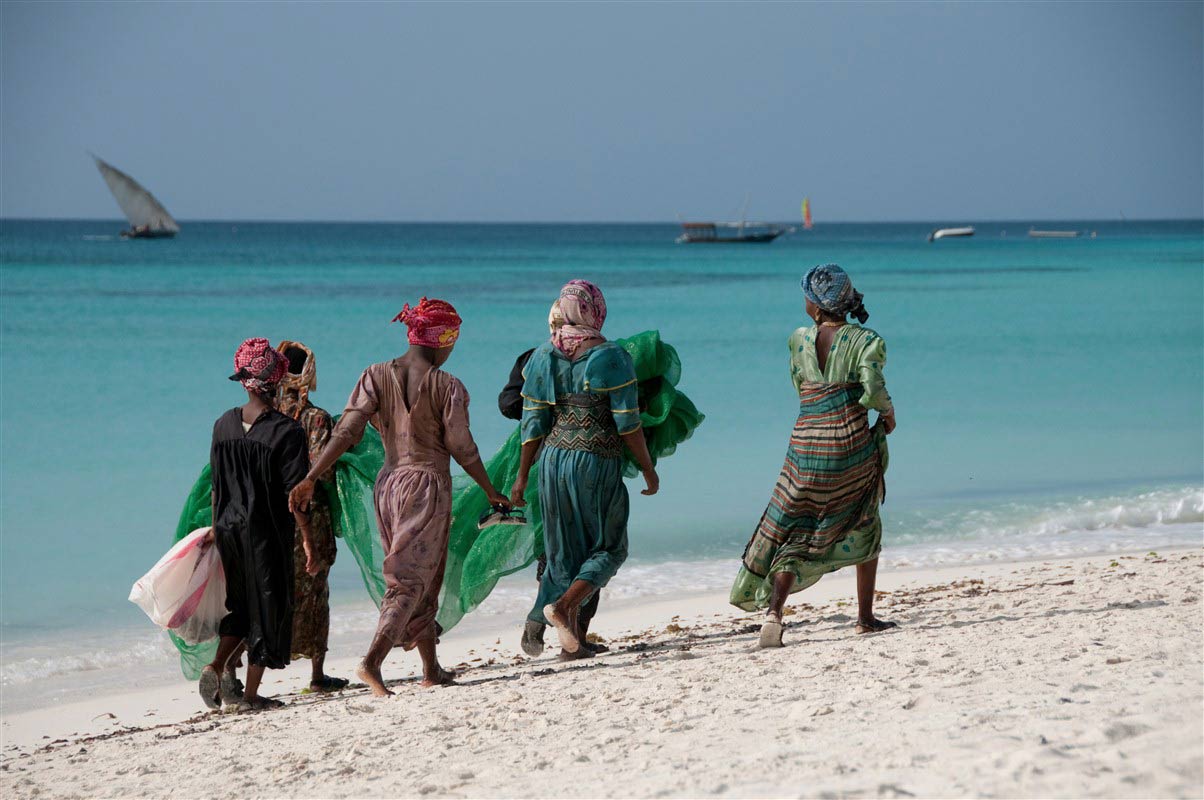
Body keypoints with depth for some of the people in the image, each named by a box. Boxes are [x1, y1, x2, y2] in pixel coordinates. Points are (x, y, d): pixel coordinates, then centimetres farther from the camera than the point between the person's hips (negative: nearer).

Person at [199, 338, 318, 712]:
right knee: (268, 607, 6)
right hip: (267, 532, -5)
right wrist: (307, 540, -8)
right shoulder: (286, 431, -13)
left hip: (229, 527, 5)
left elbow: (216, 483, 10)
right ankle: (251, 694, 8)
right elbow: (293, 493, -13)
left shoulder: (223, 424, 2)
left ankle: (216, 667, 2)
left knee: (242, 604, 21)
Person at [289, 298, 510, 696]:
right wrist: (492, 492, 6)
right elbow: (461, 448, -8)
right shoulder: (447, 387, -10)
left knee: (415, 581, 17)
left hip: (388, 483, 5)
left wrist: (309, 479, -10)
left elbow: (346, 431, -9)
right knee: (412, 582, -3)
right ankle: (372, 661, -21)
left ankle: (432, 669, 25)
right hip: (428, 485, -5)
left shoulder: (376, 376, -1)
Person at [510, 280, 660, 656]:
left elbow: (533, 424, 3)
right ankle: (564, 605, -12)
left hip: (553, 459, 5)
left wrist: (522, 476, 9)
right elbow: (628, 423, -10)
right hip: (598, 463, -4)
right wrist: (649, 469, 0)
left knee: (565, 550, 14)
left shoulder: (542, 357, 3)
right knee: (608, 548, 9)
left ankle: (571, 630, 14)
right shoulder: (611, 357, -10)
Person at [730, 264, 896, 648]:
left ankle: (773, 611, -13)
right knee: (864, 528, 20)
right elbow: (873, 389, -16)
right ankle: (865, 615, 20)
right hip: (853, 447, -1)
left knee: (792, 535, 7)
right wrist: (888, 411, 2)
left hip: (805, 449, 1)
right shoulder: (864, 341, -5)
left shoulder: (799, 340, 4)